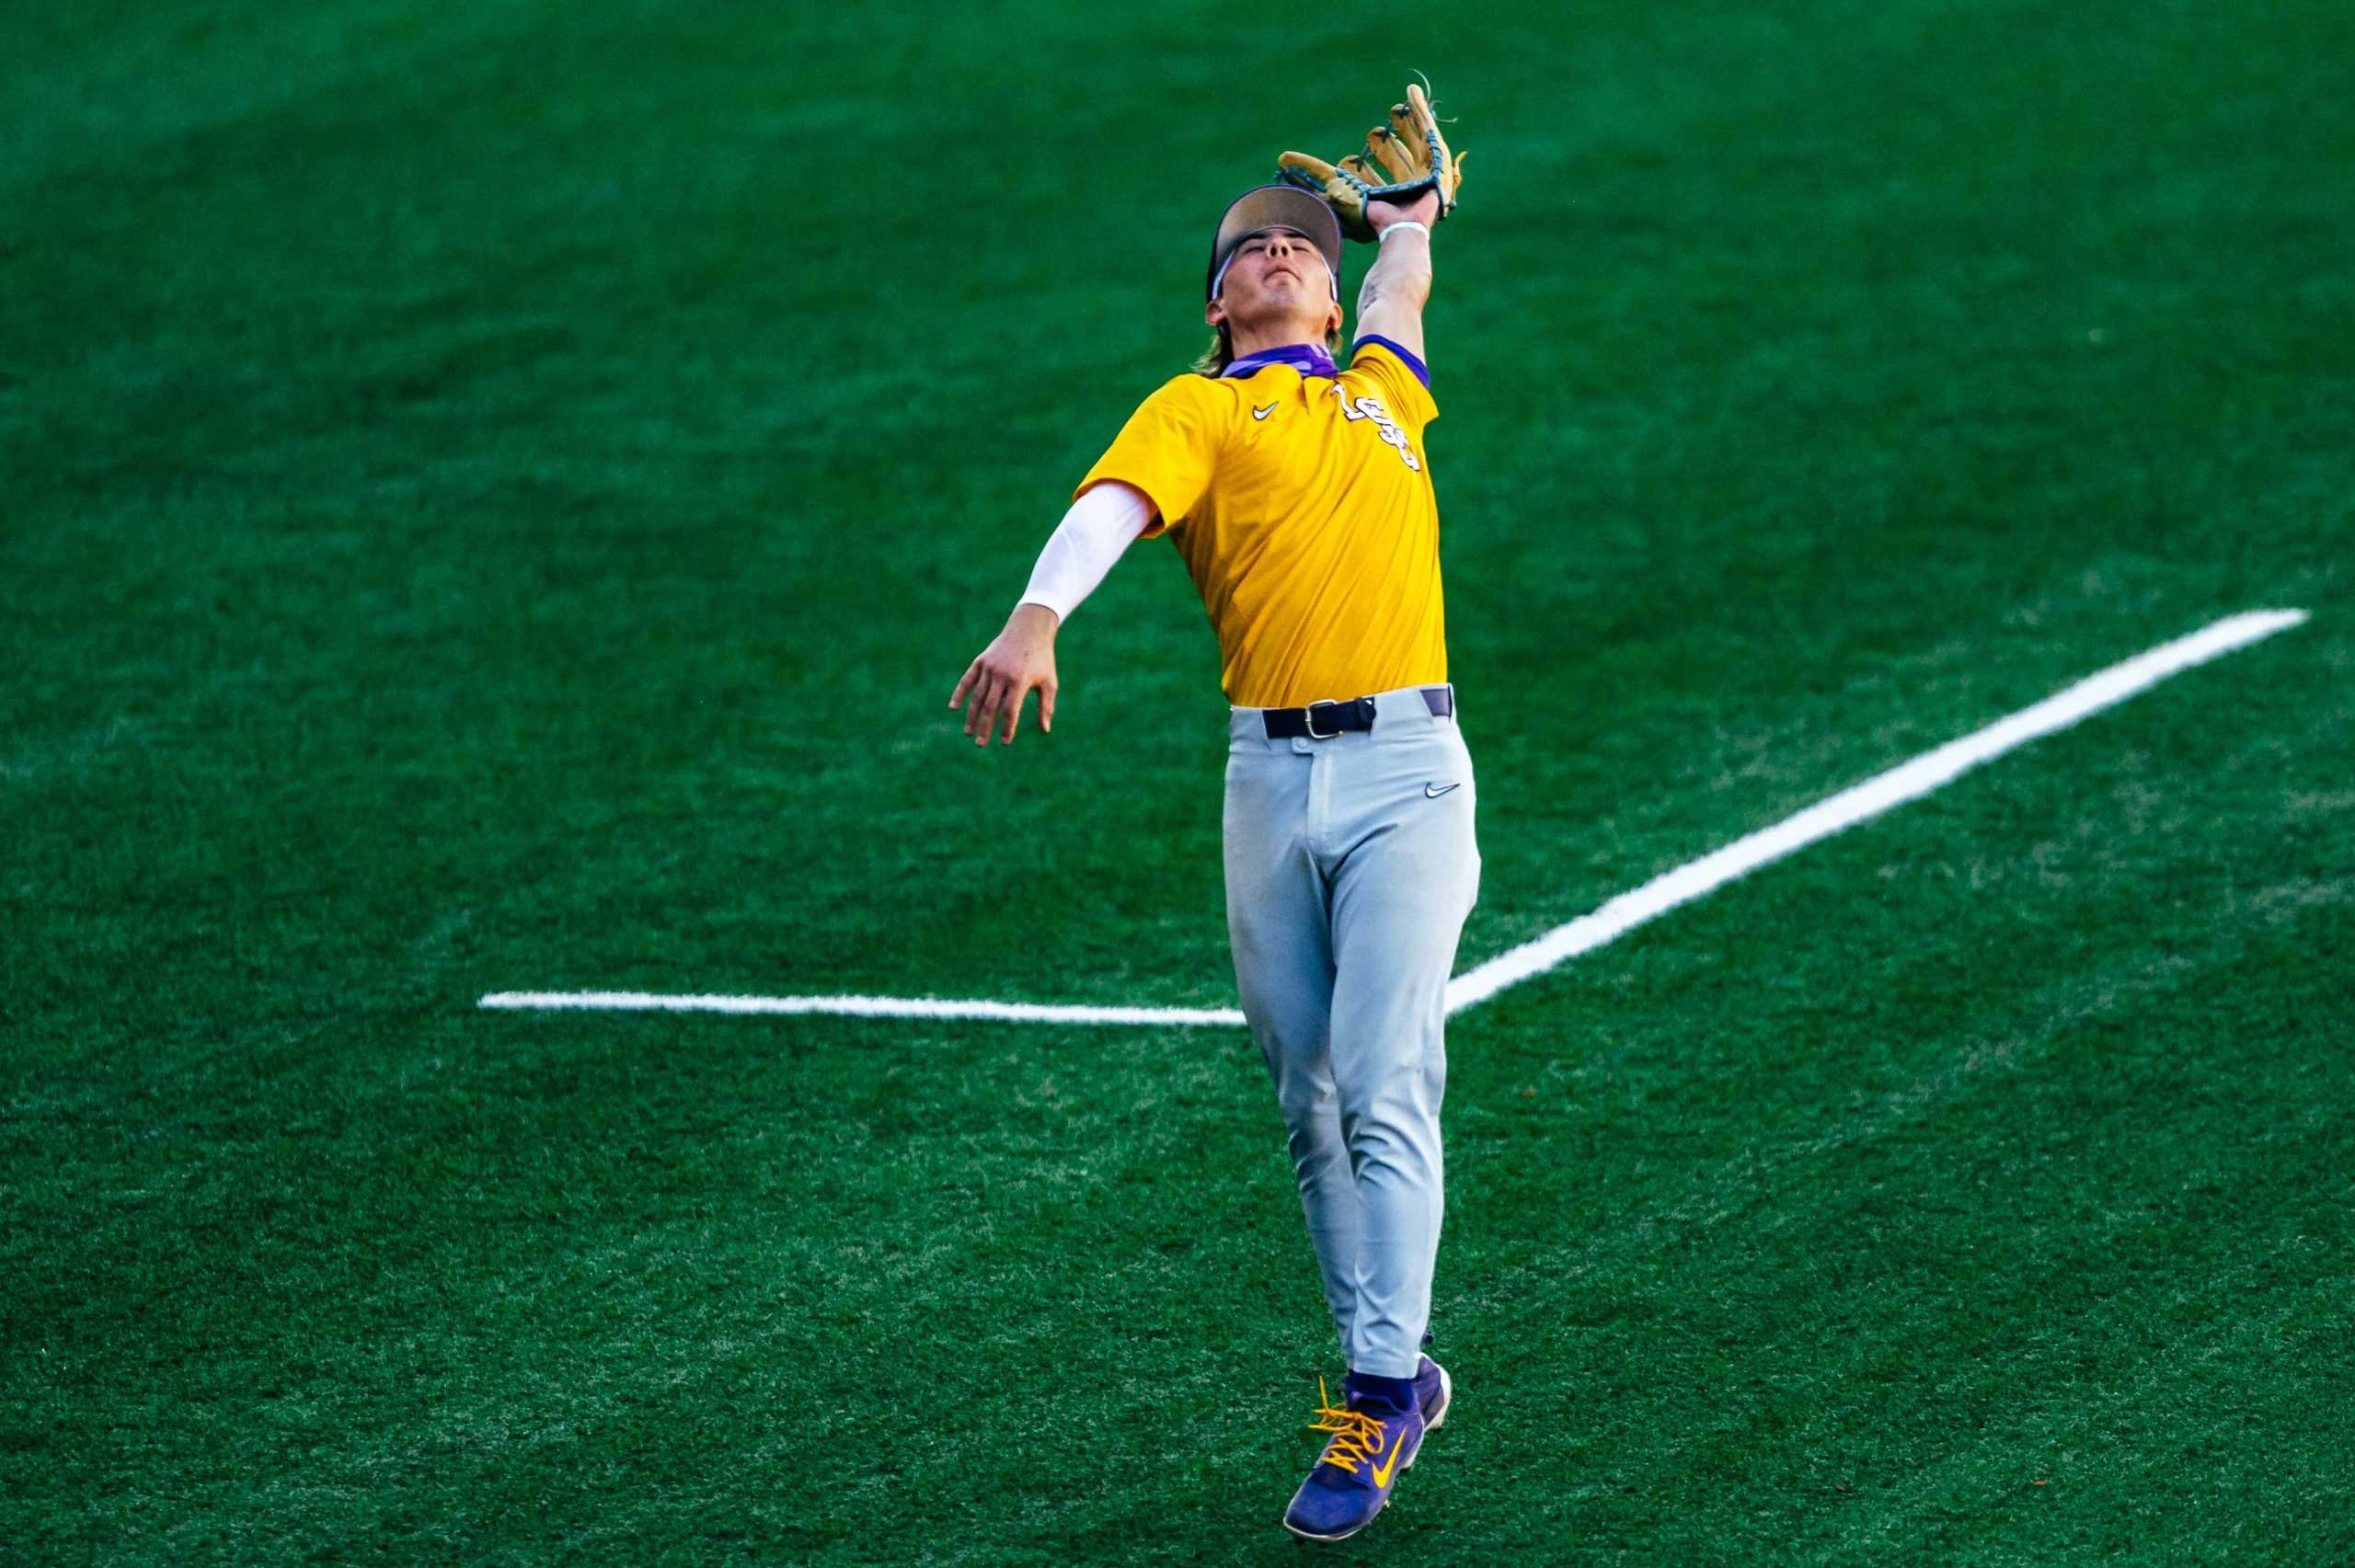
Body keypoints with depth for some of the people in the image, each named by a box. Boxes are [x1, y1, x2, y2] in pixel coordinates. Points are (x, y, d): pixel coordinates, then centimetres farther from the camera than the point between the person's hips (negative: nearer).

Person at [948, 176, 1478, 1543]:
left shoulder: (1383, 392, 22)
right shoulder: (1197, 410, 11)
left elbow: (1406, 266, 42)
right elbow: (1111, 509, -9)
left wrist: (1406, 219, 65)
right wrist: (1036, 621, -28)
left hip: (1405, 771, 0)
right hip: (1270, 775, 0)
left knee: (1384, 1095, -11)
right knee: (1312, 1106, 5)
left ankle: (1377, 1399, -11)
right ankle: (1391, 1373, 17)